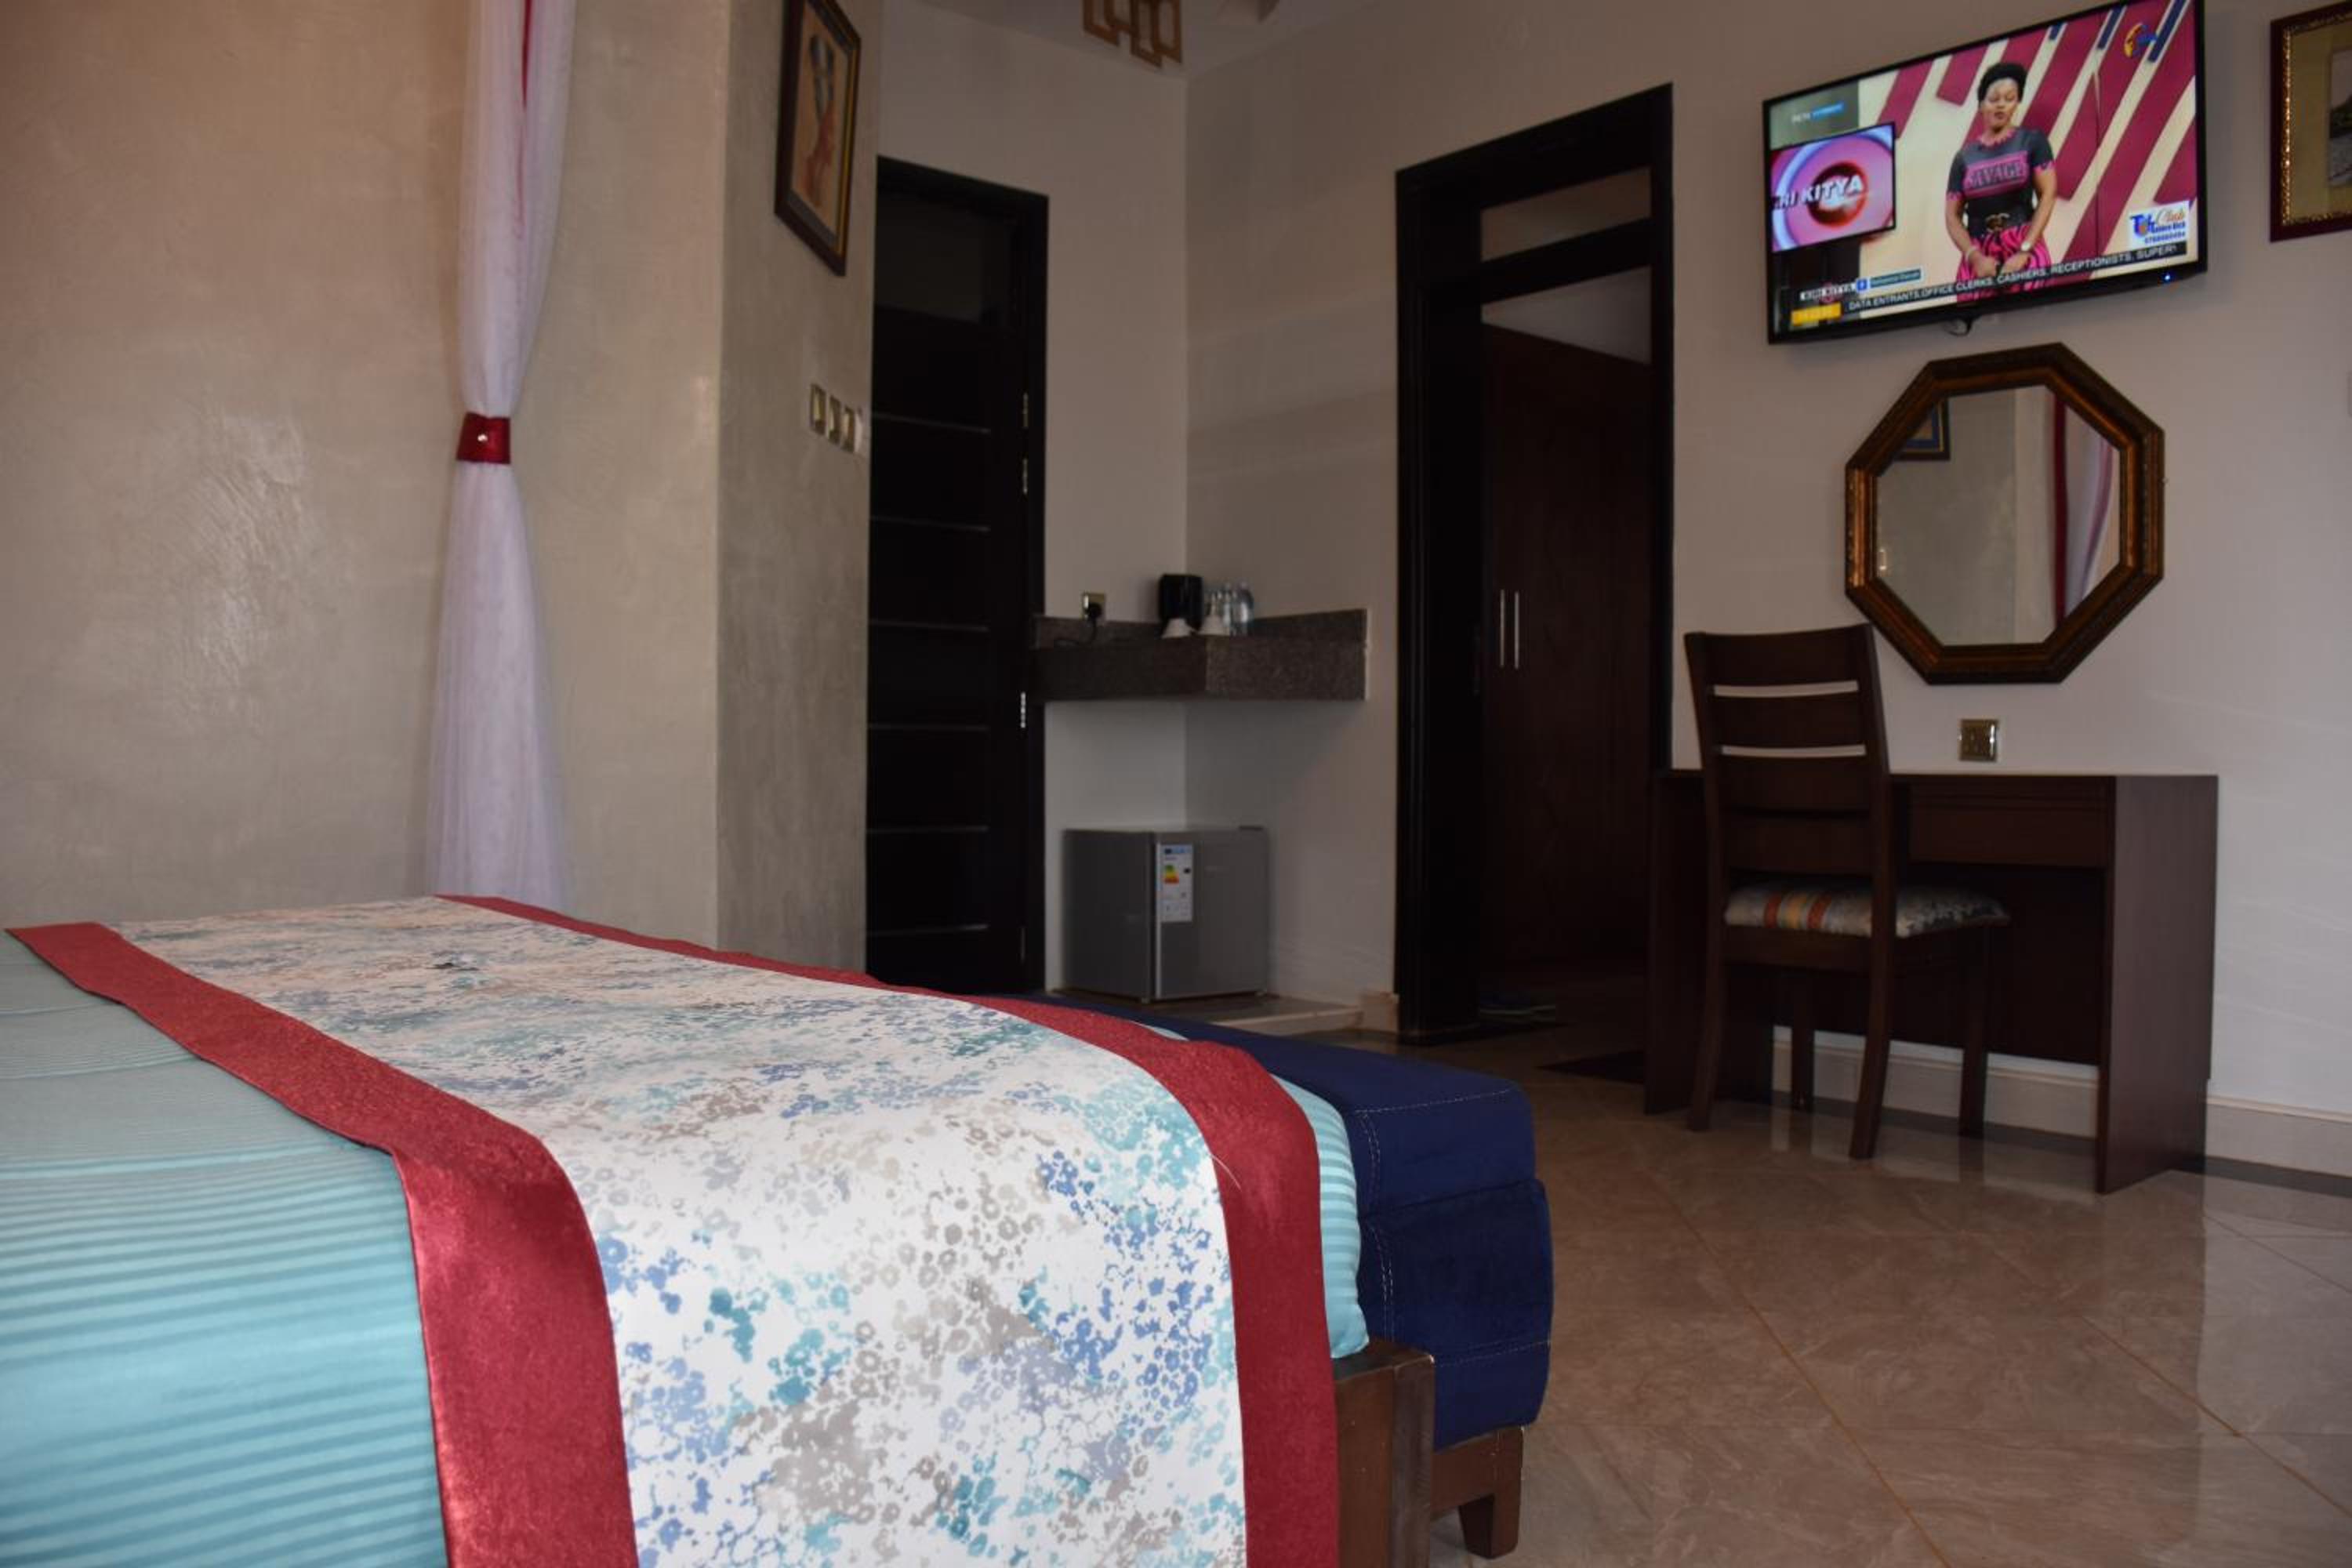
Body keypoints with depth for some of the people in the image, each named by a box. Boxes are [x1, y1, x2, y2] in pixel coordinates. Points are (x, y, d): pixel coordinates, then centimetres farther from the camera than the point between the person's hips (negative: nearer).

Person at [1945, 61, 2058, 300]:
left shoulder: (2032, 141, 7)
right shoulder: (1964, 156, 11)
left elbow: (2048, 196, 0)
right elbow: (1952, 216, 7)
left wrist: (2024, 251, -11)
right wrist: (1975, 257, -9)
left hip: (2024, 248, -1)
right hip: (1979, 254, 2)